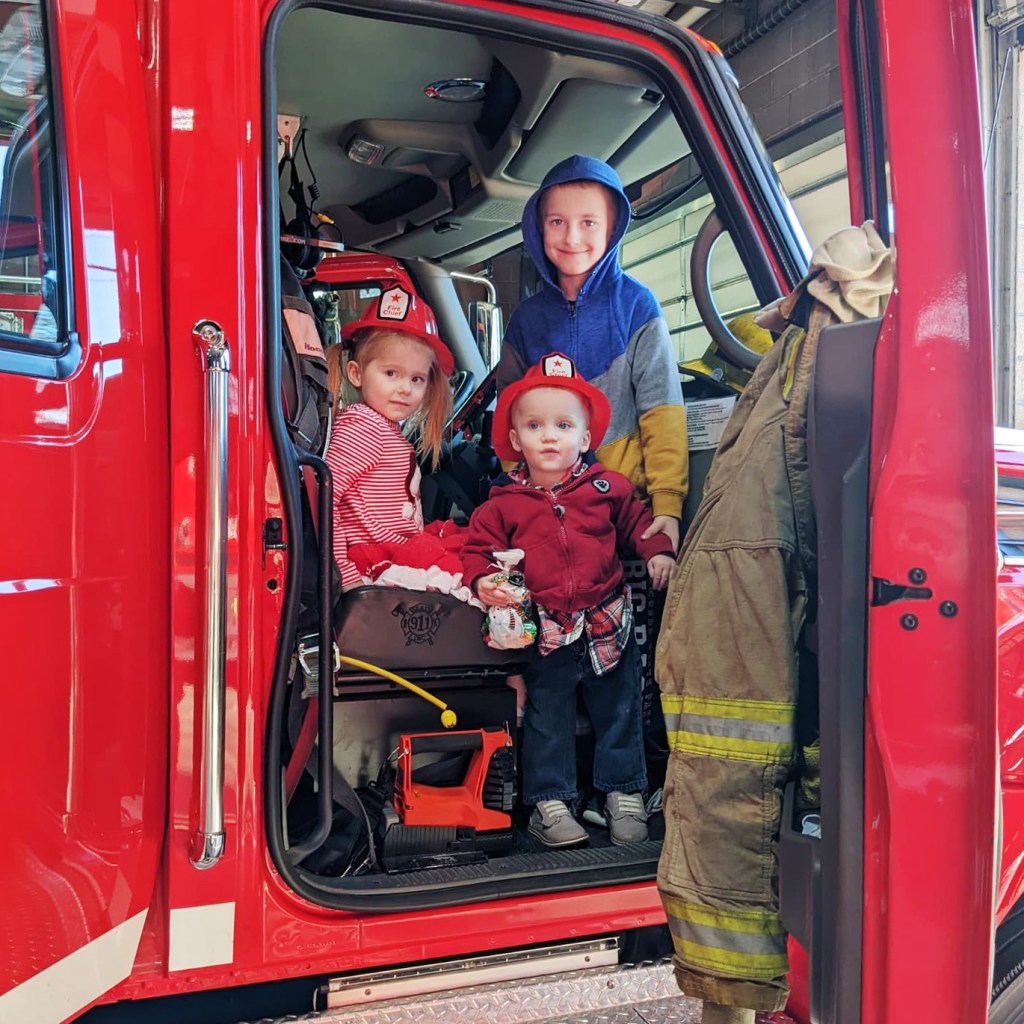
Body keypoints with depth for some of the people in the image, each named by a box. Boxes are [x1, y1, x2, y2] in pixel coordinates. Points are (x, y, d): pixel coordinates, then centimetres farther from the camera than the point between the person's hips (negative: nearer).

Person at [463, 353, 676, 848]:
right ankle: (549, 801, 24)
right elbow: (479, 548, 1)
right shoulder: (503, 503, -4)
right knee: (547, 719, 10)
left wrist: (658, 551, -2)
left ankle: (624, 793, 31)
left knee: (619, 710, 14)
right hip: (546, 633, -1)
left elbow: (636, 520, 14)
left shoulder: (607, 487, 0)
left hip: (608, 623, 1)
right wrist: (483, 580, -18)